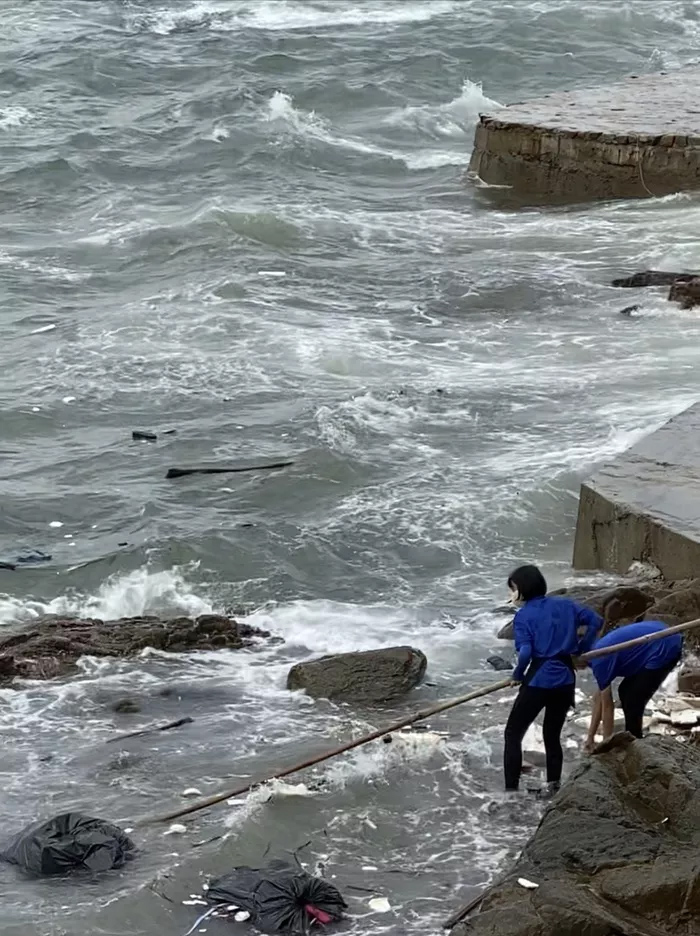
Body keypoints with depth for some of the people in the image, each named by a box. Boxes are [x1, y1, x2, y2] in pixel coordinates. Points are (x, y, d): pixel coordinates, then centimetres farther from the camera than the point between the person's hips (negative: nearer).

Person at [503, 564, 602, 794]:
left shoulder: (523, 616, -6)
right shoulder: (565, 605, 9)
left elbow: (525, 652, -18)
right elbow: (596, 621, 8)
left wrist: (518, 675, 0)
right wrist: (580, 649, 15)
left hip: (539, 680, -5)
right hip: (565, 680, 5)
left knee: (513, 733, 6)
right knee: (553, 734, 20)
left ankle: (511, 790, -1)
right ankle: (553, 786, 16)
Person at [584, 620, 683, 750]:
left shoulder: (600, 659, -13)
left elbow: (607, 706, -9)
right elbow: (599, 698, 21)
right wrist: (590, 737, 22)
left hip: (664, 650, -10)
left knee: (632, 702, -5)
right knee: (625, 692, 18)